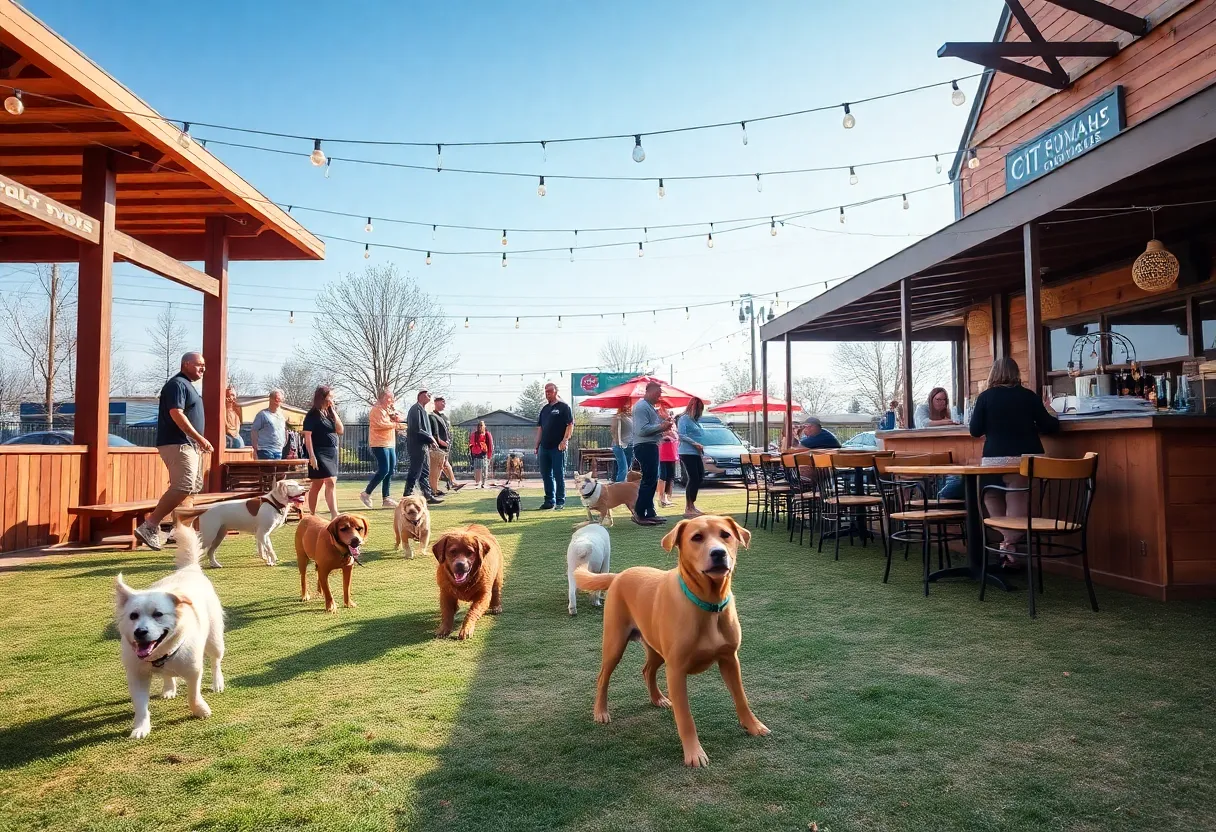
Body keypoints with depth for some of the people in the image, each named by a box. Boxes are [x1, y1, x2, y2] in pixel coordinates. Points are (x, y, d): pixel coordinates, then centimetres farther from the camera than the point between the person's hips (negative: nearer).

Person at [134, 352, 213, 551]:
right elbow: (176, 414, -21)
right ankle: (149, 526, -15)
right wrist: (199, 438, -23)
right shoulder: (177, 384, -10)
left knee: (192, 488, 12)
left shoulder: (188, 385, 21)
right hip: (177, 444, -11)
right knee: (183, 486, -18)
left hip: (189, 445, 11)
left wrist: (199, 442, 21)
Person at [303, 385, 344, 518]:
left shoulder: (330, 413, 14)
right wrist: (312, 456, -18)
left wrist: (333, 411, 0)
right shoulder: (313, 415, -7)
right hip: (319, 453, -7)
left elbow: (340, 430, 4)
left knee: (317, 485, 10)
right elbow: (307, 436, -11)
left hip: (332, 452, 7)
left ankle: (312, 515, 16)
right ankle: (335, 515, -17)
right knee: (330, 482, -15)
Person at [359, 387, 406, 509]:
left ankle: (385, 499, 12)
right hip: (379, 444, -9)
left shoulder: (389, 409, 19)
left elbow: (399, 419, 16)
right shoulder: (377, 409, -9)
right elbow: (381, 424, -21)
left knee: (390, 471, 7)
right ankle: (366, 494, -3)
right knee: (383, 470, -14)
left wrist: (394, 410, 0)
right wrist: (396, 425, -17)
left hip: (390, 444, 9)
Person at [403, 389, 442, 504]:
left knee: (425, 471, 13)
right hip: (417, 446, -11)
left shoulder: (422, 409, 19)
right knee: (415, 472, -6)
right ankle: (407, 496, -1)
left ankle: (428, 495, 18)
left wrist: (430, 439, 8)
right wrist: (430, 438, -14)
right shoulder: (416, 409, -13)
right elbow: (416, 429, -21)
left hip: (422, 446, 11)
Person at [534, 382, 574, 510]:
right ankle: (549, 501, 18)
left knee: (559, 475, -3)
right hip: (544, 447, 7)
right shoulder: (544, 409, 17)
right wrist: (537, 446, 14)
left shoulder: (563, 407, -2)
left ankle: (560, 501, 3)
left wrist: (565, 440, -19)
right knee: (546, 475, 10)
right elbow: (540, 428, 19)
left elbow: (570, 425, -9)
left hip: (558, 447, -7)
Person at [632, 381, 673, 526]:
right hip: (645, 447, -11)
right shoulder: (641, 406, -13)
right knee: (649, 480, -11)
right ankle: (639, 514, -9)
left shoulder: (650, 407, 20)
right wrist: (661, 427, -17)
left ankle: (650, 513, 18)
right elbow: (642, 430, -23)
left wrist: (663, 425, 11)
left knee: (652, 481, 13)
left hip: (651, 446, 11)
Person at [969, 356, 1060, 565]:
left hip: (995, 459, -1)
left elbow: (975, 431, 1)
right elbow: (1050, 427, 10)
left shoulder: (985, 397, 0)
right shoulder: (1029, 396, 3)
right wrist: (1050, 411, 30)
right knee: (1017, 506, 3)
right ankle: (1009, 547, -4)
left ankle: (1007, 545, 3)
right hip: (1026, 458, 1)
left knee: (995, 502, 11)